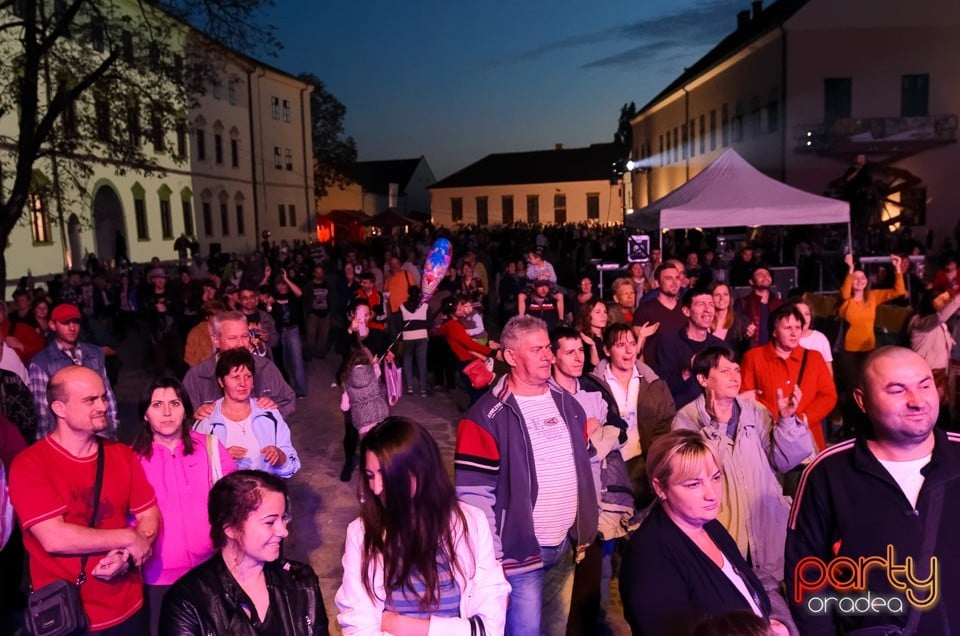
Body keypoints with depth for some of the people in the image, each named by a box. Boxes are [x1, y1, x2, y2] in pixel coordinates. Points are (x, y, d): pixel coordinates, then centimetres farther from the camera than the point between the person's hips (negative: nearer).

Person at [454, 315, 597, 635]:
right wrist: (493, 560, -16)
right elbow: (473, 494, -17)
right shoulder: (487, 416, -16)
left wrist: (584, 529, 12)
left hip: (565, 546, 6)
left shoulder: (565, 401, 6)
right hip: (522, 552, -6)